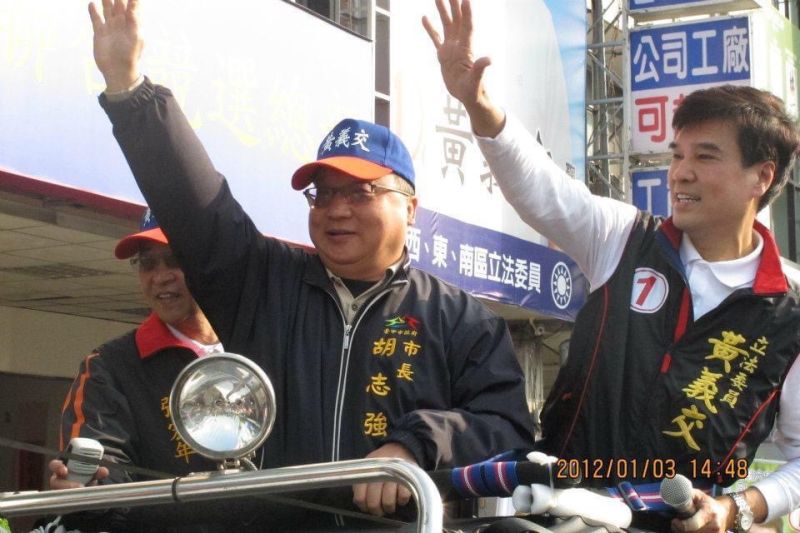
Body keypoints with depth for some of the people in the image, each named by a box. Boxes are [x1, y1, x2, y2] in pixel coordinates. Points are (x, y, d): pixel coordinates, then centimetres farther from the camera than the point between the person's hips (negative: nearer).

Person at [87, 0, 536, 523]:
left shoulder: (461, 319, 10)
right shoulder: (262, 281, 14)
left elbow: (508, 426, 2)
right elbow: (191, 198, 6)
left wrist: (414, 447, -15)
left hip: (402, 521, -1)